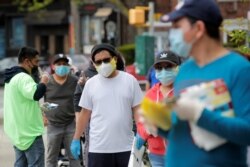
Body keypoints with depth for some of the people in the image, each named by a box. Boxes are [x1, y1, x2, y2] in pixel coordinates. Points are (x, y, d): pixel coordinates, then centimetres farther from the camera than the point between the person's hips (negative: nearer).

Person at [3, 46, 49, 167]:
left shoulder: (12, 77, 17)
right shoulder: (23, 78, -18)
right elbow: (36, 94, -34)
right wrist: (43, 82, -16)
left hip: (18, 131, 10)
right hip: (30, 130, -10)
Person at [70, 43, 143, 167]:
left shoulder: (129, 80, 1)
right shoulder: (91, 84, 2)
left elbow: (137, 110, 2)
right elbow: (85, 114, 6)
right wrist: (76, 139, 4)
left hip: (125, 146, 1)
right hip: (99, 147, 0)